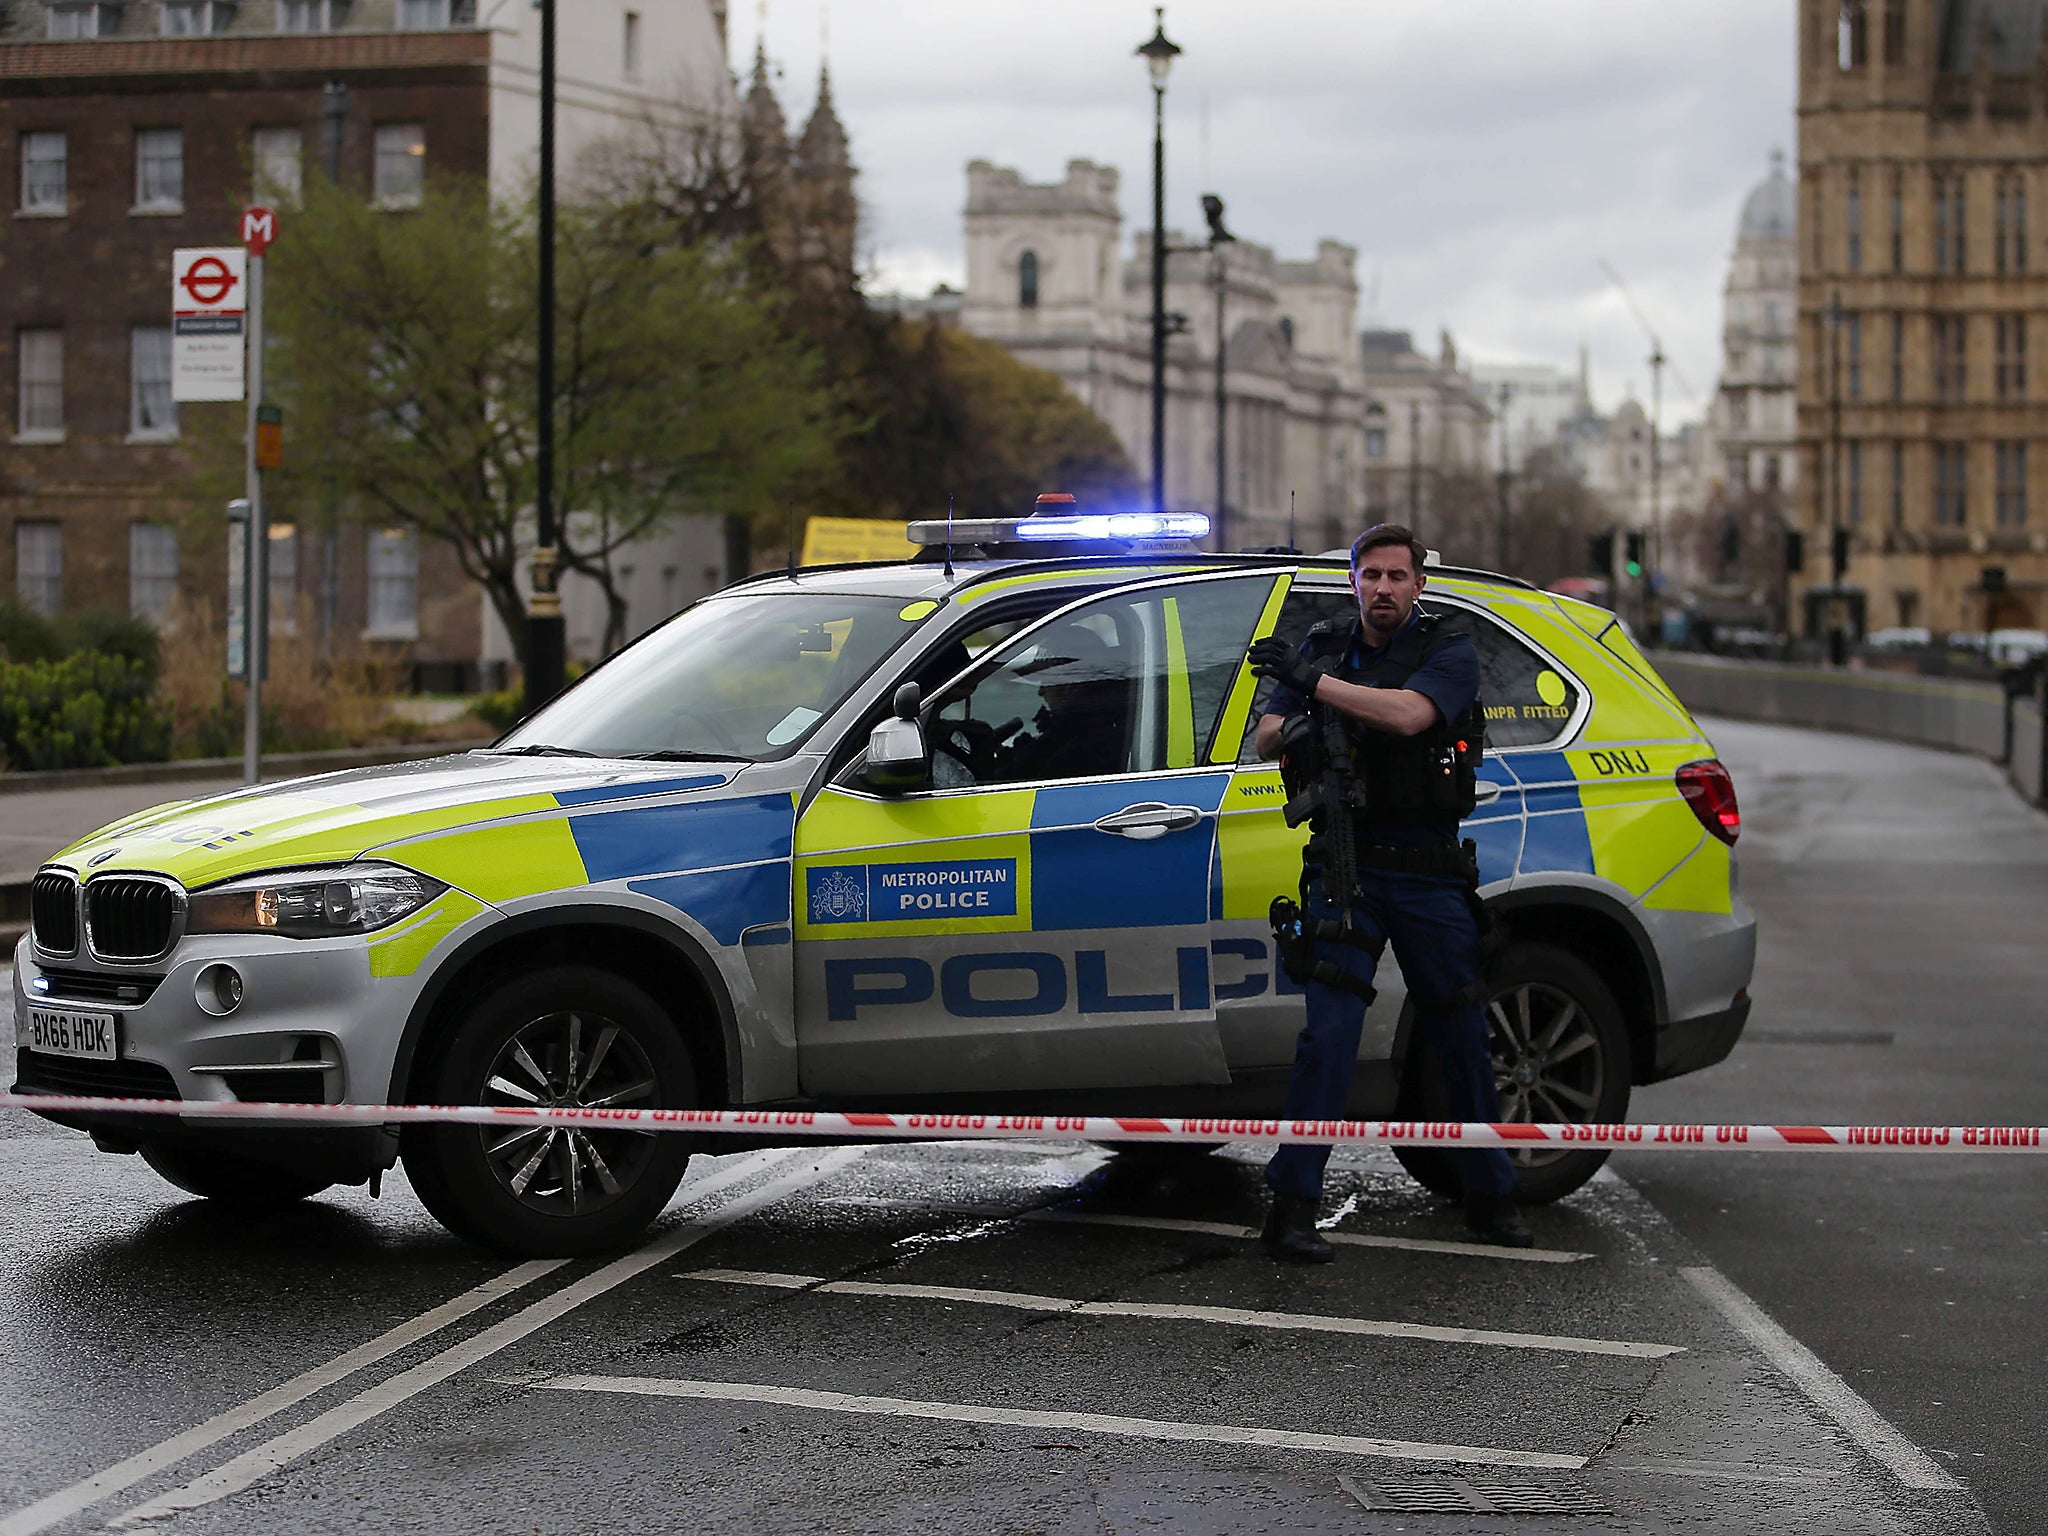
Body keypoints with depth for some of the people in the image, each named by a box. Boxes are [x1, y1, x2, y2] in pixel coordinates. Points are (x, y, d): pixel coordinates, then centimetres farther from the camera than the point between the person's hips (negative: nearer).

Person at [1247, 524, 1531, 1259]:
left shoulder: (1450, 652, 0)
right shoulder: (1325, 650, 11)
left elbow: (1408, 714, -20)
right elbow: (1263, 741, 4)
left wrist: (1311, 681, -21)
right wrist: (1294, 729, -20)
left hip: (1430, 874, -1)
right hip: (1347, 870, 1)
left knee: (1462, 1039, 7)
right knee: (1328, 1033, -10)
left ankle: (1490, 1197, 21)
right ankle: (1292, 1205, -10)